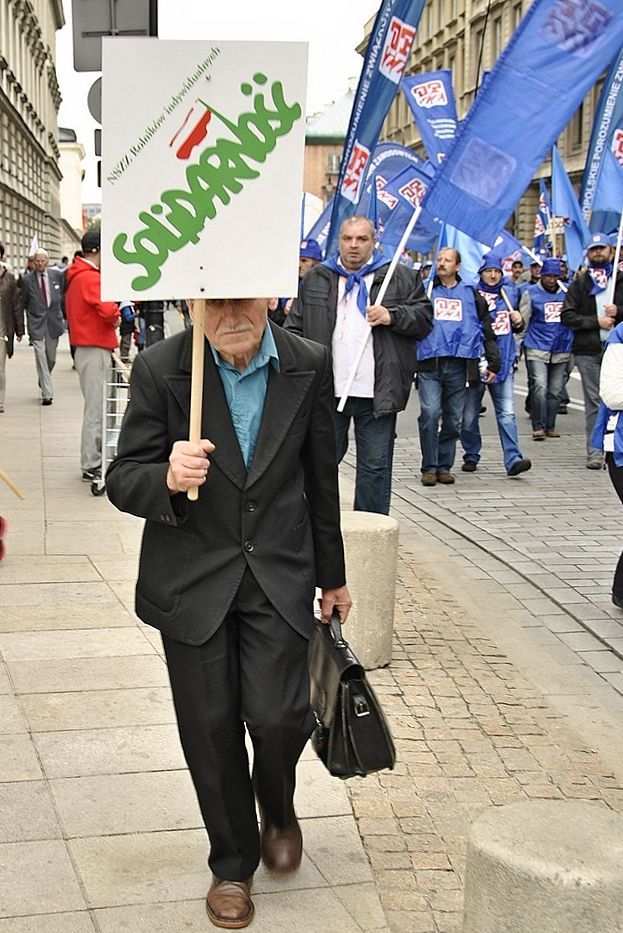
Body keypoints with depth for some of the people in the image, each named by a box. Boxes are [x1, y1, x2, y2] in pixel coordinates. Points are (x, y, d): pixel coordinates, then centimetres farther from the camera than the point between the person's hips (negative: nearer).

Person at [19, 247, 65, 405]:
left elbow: (63, 295, 12)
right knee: (41, 357, -8)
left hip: (53, 321, 2)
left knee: (51, 358, 13)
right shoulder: (26, 279, -3)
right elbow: (23, 302, 4)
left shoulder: (57, 275, 1)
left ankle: (43, 382, 40)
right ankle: (47, 393, -5)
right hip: (36, 323, -2)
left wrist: (61, 314, 10)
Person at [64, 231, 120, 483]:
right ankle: (92, 467, 0)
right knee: (95, 409, -5)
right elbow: (109, 311, -29)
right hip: (95, 350, -10)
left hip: (86, 347, 10)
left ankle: (94, 460, 23)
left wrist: (111, 315, 6)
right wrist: (115, 316, -7)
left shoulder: (75, 277, 15)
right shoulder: (91, 278, -17)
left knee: (96, 407, 16)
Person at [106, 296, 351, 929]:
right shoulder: (159, 369, -11)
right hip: (191, 581, 0)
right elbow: (122, 479, -8)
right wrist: (167, 478, -32)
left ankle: (278, 808, 30)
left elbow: (321, 480, 7)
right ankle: (232, 862, 31)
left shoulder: (308, 366, -4)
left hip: (279, 575, 1)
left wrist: (332, 575, 15)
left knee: (278, 717, -7)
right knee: (211, 729, 7)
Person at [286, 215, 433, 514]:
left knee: (375, 465, 4)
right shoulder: (315, 279, 12)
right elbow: (295, 327, 14)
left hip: (377, 394, -1)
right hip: (326, 390, 1)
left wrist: (393, 317, -11)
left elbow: (424, 318, 7)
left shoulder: (401, 278, 8)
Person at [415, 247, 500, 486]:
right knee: (430, 414, -13)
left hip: (458, 365, 2)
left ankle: (444, 466, 16)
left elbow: (487, 330, 17)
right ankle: (429, 467, -3)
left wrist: (493, 363, 11)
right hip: (429, 364, -2)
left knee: (453, 419, 5)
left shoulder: (470, 294, 14)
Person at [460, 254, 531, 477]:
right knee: (469, 414, 7)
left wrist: (518, 321, 3)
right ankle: (471, 456, 24)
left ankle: (513, 459, -13)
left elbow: (516, 328, 23)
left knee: (507, 413, -8)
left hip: (503, 361, 2)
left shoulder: (509, 293, 12)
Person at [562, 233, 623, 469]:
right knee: (593, 403, -1)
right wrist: (596, 321, -8)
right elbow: (567, 316, 2)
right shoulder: (579, 284, 11)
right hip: (588, 351, 0)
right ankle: (595, 452, 2)